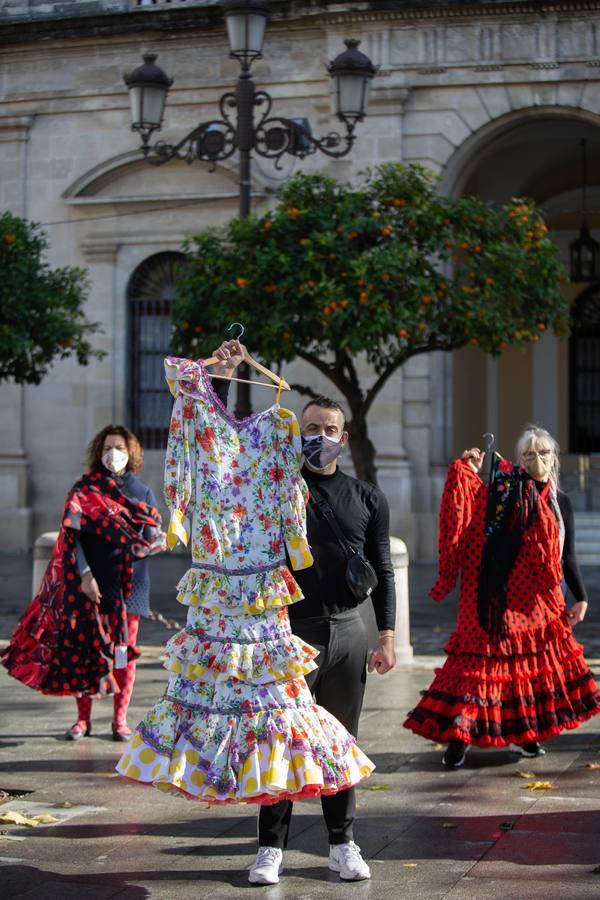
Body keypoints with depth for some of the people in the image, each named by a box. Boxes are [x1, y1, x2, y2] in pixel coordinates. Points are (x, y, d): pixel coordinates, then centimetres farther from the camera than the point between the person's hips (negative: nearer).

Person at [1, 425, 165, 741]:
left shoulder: (142, 493, 9)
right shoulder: (83, 490, 4)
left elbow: (152, 536, 6)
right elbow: (72, 534, -2)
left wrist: (157, 543, -18)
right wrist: (84, 575, -13)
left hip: (128, 584, 1)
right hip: (90, 583, -1)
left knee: (124, 650, 3)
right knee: (85, 646, 0)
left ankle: (120, 718, 12)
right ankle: (83, 718, 10)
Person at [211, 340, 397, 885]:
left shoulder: (368, 500, 11)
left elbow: (382, 570, 10)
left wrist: (387, 635, 2)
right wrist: (224, 377, -13)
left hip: (348, 631, 2)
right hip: (290, 630, -2)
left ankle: (343, 844, 17)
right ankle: (272, 847, 5)